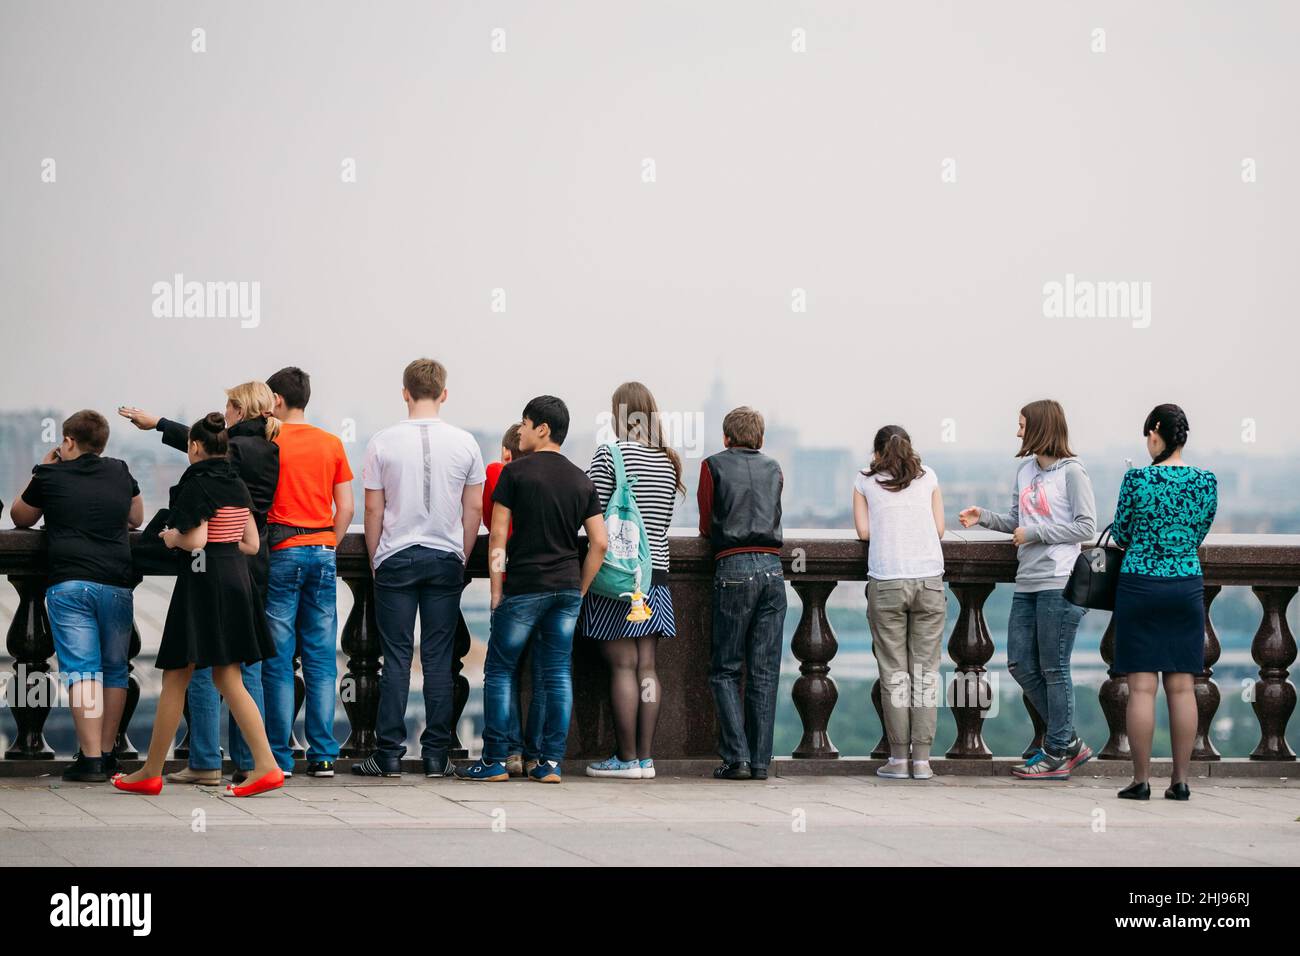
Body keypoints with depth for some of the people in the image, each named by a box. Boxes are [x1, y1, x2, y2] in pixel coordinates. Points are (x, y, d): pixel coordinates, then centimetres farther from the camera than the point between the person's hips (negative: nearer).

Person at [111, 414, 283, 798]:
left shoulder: (197, 484, -12)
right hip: (237, 579, 7)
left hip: (204, 580, -7)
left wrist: (173, 538, -2)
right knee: (228, 678, 8)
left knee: (175, 677, 1)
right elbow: (252, 543, 14)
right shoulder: (238, 485, 12)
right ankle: (266, 765, -4)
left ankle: (151, 773, 8)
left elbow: (196, 539, -20)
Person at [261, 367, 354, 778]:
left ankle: (279, 755, -1)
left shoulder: (267, 441, -4)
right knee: (321, 660, 5)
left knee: (278, 660, 0)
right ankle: (323, 755, 4)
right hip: (322, 552, 4)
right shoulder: (332, 444, 8)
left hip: (281, 554, -4)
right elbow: (346, 508, 7)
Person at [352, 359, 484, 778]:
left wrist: (375, 561, 10)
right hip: (446, 558, 1)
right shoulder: (464, 443, 0)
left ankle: (389, 754, 1)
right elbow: (474, 508, 4)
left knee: (396, 657, 2)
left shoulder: (383, 443, -4)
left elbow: (373, 510, -1)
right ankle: (436, 755, 4)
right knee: (439, 660, 4)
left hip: (396, 557, -1)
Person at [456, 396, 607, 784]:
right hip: (567, 588, 5)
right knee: (558, 674, 5)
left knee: (500, 670, 4)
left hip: (524, 586, -5)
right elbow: (599, 543, 7)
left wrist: (497, 591, 0)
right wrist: (579, 589, 14)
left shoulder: (516, 472, -4)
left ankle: (495, 761, 2)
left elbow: (498, 536, -6)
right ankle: (551, 762, 3)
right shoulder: (581, 480, 9)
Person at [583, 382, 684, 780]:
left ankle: (626, 758, -5)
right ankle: (645, 757, 5)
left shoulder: (609, 456, -8)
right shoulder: (668, 462, 11)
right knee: (646, 667, 5)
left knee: (622, 666, -5)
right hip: (657, 571, 6)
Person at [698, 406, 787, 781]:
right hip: (772, 568, 3)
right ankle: (760, 761, 2)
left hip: (733, 568, -3)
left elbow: (707, 527, 10)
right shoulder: (773, 469, 16)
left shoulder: (714, 465, 6)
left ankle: (737, 758, -9)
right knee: (764, 673, 4)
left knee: (725, 671, 3)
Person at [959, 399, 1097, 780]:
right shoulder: (1025, 471, 13)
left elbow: (1086, 526, -12)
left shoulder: (1072, 472, -9)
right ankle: (1068, 741, 19)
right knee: (1020, 664, 9)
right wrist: (985, 517, 1)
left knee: (1053, 669, -2)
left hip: (1060, 584, -8)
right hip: (1028, 582, 8)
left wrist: (1035, 532, -13)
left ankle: (1058, 754, 6)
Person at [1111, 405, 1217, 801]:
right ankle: (1180, 780, 6)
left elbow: (1121, 535, 1)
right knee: (1182, 686, 5)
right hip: (1187, 586, 3)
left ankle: (1141, 780, -1)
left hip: (1140, 585, -3)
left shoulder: (1137, 479, -10)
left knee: (1142, 686, -1)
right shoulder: (1207, 481, 0)